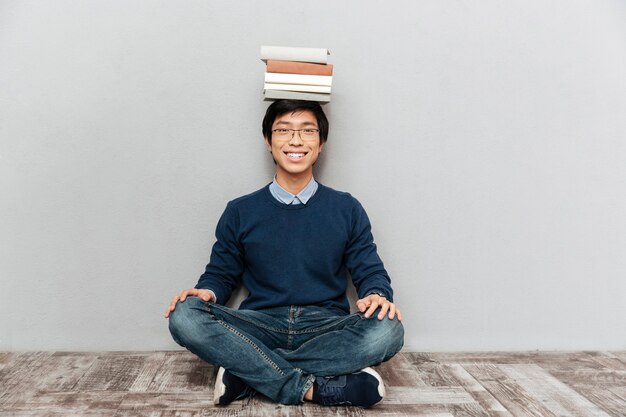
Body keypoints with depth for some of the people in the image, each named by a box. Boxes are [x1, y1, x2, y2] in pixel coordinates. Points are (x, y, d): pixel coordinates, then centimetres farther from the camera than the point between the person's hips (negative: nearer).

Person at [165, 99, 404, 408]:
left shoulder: (347, 209, 8)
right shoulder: (240, 212, 9)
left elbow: (370, 271, 7)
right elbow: (221, 274, 12)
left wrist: (377, 295, -17)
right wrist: (208, 291, -12)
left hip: (327, 327, 0)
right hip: (261, 325, 1)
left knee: (387, 330, -31)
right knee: (185, 317, -26)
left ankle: (249, 373, -22)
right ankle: (316, 389, -26)